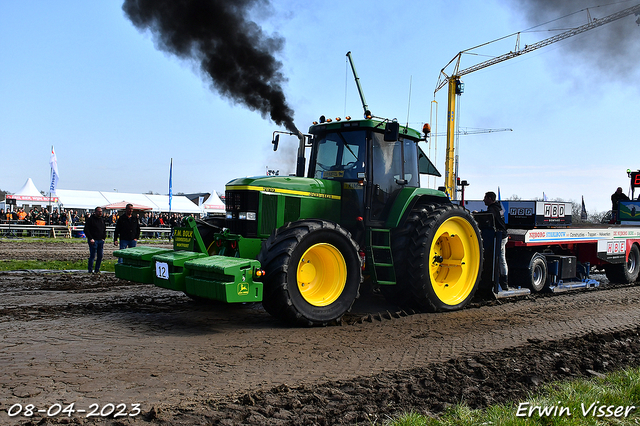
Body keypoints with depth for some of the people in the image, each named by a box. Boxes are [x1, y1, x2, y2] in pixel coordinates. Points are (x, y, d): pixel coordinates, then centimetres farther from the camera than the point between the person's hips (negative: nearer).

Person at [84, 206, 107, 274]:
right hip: (93, 240, -6)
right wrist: (90, 238, -13)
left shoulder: (102, 220, 16)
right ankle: (90, 270, 1)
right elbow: (86, 230, -7)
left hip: (101, 240, 6)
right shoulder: (90, 219, -4)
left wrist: (103, 238, 9)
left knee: (100, 256, 4)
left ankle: (97, 270, 13)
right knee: (92, 255, -6)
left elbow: (104, 230, 23)